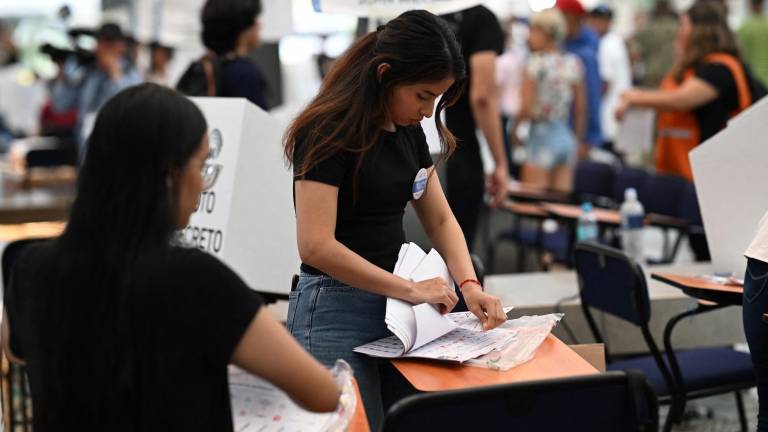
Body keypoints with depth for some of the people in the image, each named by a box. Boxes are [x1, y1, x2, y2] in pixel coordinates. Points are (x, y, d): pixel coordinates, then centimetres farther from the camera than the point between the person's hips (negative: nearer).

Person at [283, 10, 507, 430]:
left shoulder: (409, 132, 7)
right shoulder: (329, 132, -17)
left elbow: (440, 220, 12)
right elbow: (316, 246, -23)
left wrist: (469, 285, -6)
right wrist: (410, 289, -19)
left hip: (392, 307, 7)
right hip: (334, 310, -7)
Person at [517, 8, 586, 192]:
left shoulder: (536, 63, -11)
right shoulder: (573, 63, 5)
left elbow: (526, 109, -15)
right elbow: (581, 109, 8)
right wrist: (578, 139, 18)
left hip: (541, 136, -6)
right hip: (567, 137, 6)